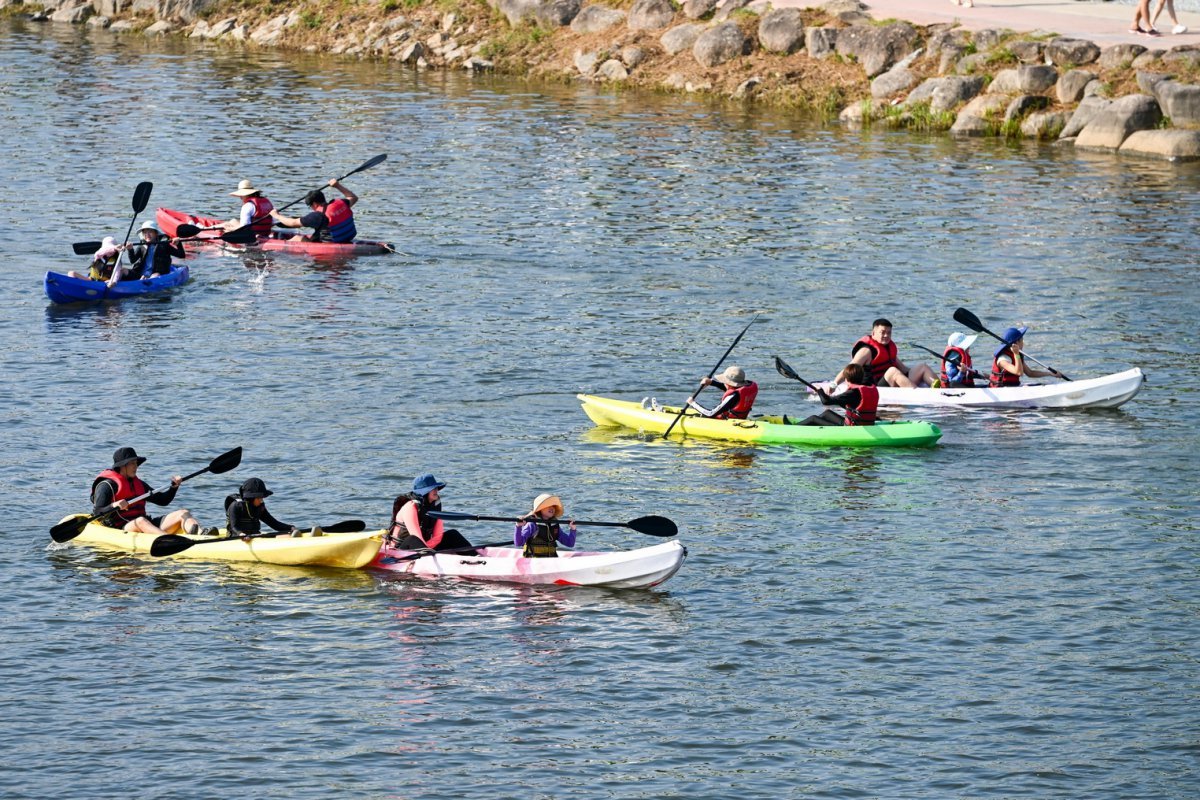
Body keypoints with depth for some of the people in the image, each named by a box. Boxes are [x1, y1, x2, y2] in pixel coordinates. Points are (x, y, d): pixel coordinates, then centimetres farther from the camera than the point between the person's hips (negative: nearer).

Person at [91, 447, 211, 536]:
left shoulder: (138, 484, 25)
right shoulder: (107, 485, 1)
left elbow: (163, 500, 27)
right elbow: (97, 512, -10)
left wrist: (174, 487, 10)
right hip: (121, 529, -7)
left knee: (182, 513, -10)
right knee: (140, 521, -40)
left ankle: (201, 533, -42)